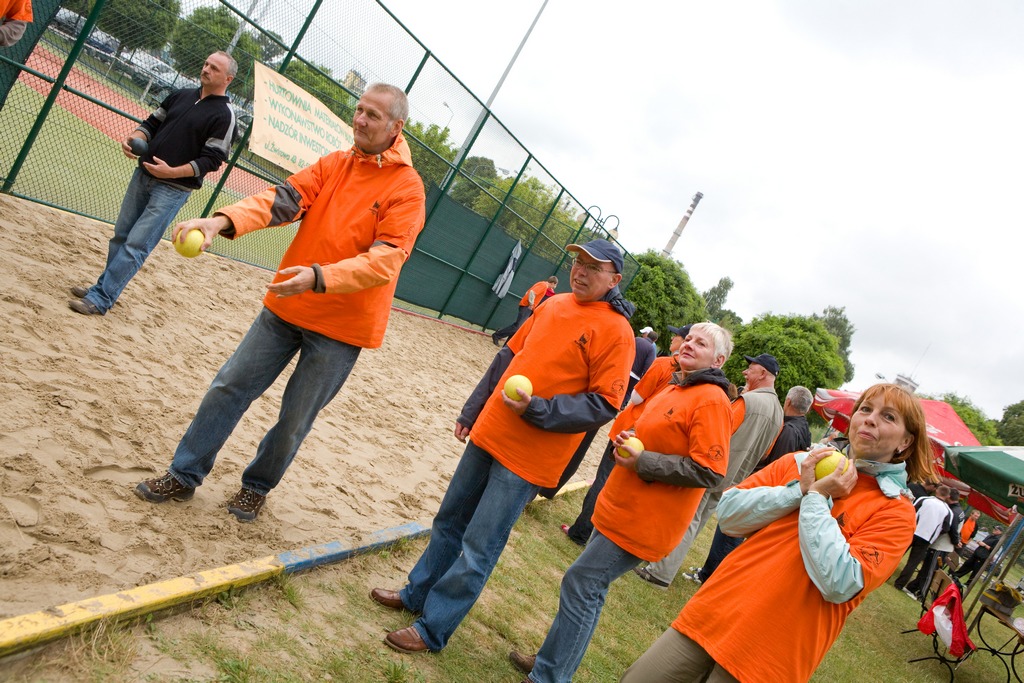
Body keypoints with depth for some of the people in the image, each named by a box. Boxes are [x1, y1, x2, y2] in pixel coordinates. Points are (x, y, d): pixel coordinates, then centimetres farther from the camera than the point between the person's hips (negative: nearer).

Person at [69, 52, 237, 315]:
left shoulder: (223, 115, -9)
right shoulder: (181, 96, 12)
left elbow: (212, 159, -14)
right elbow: (152, 123, 18)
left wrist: (172, 172, -21)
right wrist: (135, 139, -3)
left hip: (173, 189, -7)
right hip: (143, 175, 7)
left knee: (136, 245, -9)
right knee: (121, 236, 14)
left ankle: (100, 300, -2)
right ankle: (104, 287, 29)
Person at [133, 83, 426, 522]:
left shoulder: (408, 188, -12)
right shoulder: (333, 164, 4)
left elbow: (384, 262, -22)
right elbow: (281, 200, -8)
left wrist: (320, 277, -35)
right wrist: (224, 220, -26)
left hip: (343, 326, -4)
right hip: (285, 306, 5)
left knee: (295, 419, 7)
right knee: (229, 387, 7)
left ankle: (257, 486, 33)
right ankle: (184, 477, 24)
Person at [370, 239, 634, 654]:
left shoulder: (616, 331, -13)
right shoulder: (553, 305, 6)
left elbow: (603, 405, -15)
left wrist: (534, 409, -22)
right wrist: (472, 411, 16)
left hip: (527, 458, -6)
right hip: (488, 434, 7)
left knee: (477, 550, 1)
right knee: (449, 522, 19)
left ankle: (433, 629, 17)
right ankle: (416, 593, 38)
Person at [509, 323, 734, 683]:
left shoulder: (711, 400, -17)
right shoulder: (673, 389, 12)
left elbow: (708, 471, -23)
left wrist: (642, 461, -20)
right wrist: (629, 439, 4)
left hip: (643, 521, -9)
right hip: (621, 508, 9)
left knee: (582, 583, -7)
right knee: (589, 584, 16)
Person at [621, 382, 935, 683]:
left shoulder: (895, 512, -4)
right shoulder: (798, 463, 7)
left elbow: (838, 585, -17)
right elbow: (728, 515, 0)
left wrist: (815, 498, -13)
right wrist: (798, 490, -10)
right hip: (714, 614, 4)